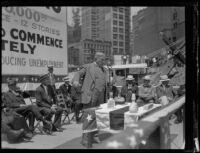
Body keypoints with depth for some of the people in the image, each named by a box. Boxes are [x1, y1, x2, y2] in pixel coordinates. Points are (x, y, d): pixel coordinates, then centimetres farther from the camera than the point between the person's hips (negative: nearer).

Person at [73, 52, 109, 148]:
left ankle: (94, 136, 26)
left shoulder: (104, 70, 18)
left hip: (100, 98, 7)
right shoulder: (88, 67, 1)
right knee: (88, 117, -8)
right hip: (90, 96, -6)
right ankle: (86, 139, 0)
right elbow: (79, 73, -7)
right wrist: (76, 80, -26)